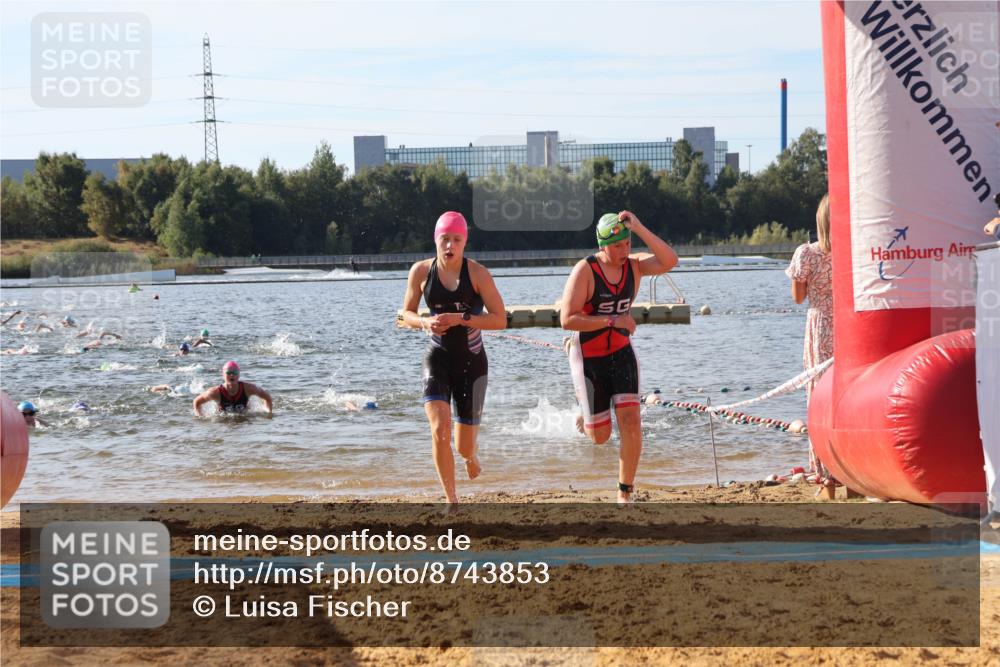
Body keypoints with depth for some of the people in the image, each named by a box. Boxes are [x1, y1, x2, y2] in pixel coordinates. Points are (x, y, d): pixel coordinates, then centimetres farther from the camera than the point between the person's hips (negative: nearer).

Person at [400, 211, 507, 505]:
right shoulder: (421, 271, -3)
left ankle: (470, 455, 47)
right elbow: (407, 314, 8)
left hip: (471, 362, -1)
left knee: (464, 446, 6)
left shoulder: (477, 273, -10)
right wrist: (426, 323, -14)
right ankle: (452, 501, -10)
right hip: (438, 358, 1)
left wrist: (461, 318, -23)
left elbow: (500, 319, -11)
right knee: (439, 431, -21)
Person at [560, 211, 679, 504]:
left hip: (621, 353, 3)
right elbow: (567, 319, -24)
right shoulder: (585, 270, -19)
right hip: (588, 357, -3)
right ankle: (584, 412, 42)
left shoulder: (634, 265, -6)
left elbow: (670, 261, -24)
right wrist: (612, 320, -28)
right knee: (600, 437, 4)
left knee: (631, 422, -14)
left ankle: (625, 493, -1)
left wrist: (639, 228, -29)